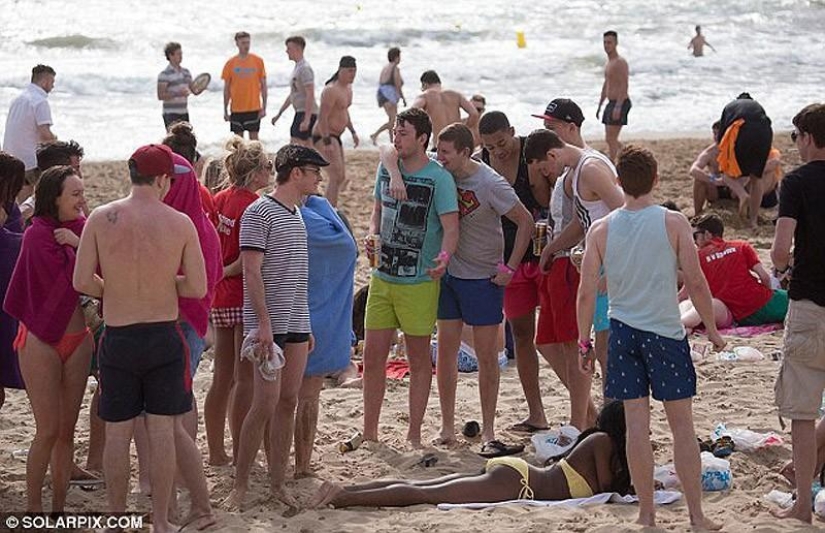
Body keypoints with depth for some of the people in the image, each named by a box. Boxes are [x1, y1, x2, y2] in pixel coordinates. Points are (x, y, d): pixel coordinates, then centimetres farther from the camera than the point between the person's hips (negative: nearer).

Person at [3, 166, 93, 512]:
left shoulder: (80, 229, 7)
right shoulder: (38, 234, -13)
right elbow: (67, 281, -19)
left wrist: (79, 242, -15)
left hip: (77, 338, 6)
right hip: (42, 340, -6)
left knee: (67, 430, 9)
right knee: (48, 431, -5)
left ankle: (59, 508, 16)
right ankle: (33, 510, 6)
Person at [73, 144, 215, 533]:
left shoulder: (101, 218, -6)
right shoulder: (180, 223, -7)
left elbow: (81, 281, -8)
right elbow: (197, 288, -5)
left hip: (117, 338, 0)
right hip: (164, 336, 0)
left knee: (118, 433, 10)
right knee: (165, 429, 8)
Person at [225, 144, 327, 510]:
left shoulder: (296, 214, 15)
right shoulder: (259, 213, -10)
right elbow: (251, 273, -14)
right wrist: (264, 323, -20)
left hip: (296, 323, 8)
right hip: (268, 324, -8)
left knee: (288, 403, 7)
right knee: (265, 405, -9)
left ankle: (277, 484, 12)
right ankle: (240, 486, 1)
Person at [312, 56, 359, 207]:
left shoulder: (348, 88, 11)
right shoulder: (331, 90, -21)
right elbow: (322, 117, -25)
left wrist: (353, 131, 22)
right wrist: (326, 142, -29)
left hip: (335, 136, 10)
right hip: (324, 136, -10)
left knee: (341, 177, 17)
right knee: (336, 177, -19)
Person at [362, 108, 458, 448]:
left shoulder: (439, 178, -10)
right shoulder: (386, 169, 7)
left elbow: (451, 227, -15)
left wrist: (444, 257, -34)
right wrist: (372, 236, -2)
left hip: (419, 282, -5)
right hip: (382, 276, 5)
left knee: (419, 360, 6)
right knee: (372, 356, 6)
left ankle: (414, 436, 14)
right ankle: (369, 433, 17)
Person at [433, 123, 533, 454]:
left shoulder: (491, 184, -17)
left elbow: (525, 222, -12)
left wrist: (510, 268, -13)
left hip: (483, 279, -5)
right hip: (447, 274, 5)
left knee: (487, 356, 1)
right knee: (446, 349, 8)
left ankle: (488, 433, 8)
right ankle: (447, 427, 17)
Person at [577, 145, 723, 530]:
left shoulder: (601, 230, 0)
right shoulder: (673, 223, -6)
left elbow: (586, 293, -1)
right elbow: (696, 283, -7)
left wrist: (584, 341, 8)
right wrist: (711, 328, 5)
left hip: (623, 331, 2)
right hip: (665, 331, -2)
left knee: (637, 424, 6)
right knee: (682, 424, 4)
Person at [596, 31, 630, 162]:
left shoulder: (620, 62, -13)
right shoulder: (608, 63, 18)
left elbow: (624, 86, -21)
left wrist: (618, 107, -28)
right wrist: (600, 105, 24)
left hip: (620, 103, -10)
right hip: (611, 103, 10)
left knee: (611, 139, -13)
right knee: (610, 139, 13)